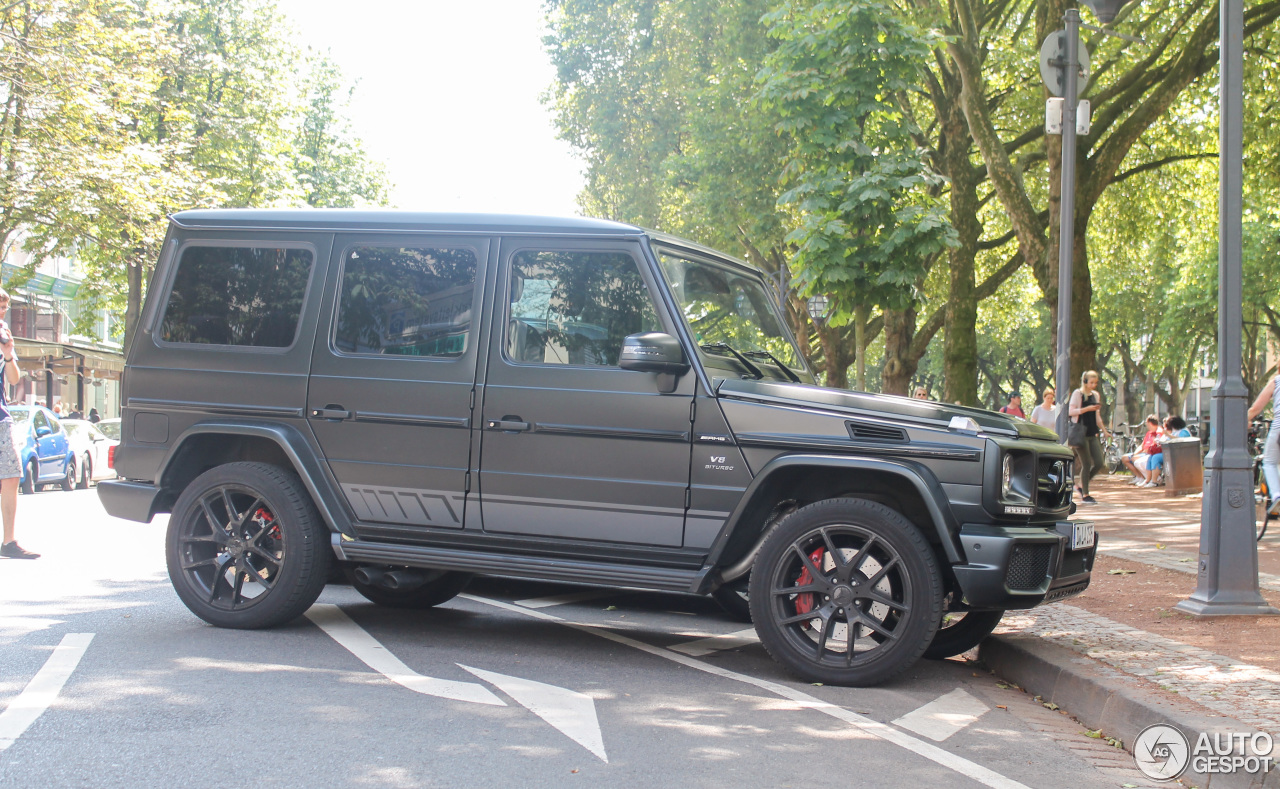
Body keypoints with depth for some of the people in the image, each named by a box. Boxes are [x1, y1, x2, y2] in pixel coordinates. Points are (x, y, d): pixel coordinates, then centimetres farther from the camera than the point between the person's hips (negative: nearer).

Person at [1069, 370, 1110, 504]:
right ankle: (1085, 495, 3)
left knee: (1100, 464, -1)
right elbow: (1071, 411, -13)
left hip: (1093, 433, 7)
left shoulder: (1096, 395, 16)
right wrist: (1087, 408, -20)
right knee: (1086, 465, -6)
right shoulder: (1077, 393, -3)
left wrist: (1104, 431, 17)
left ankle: (1082, 486, 18)